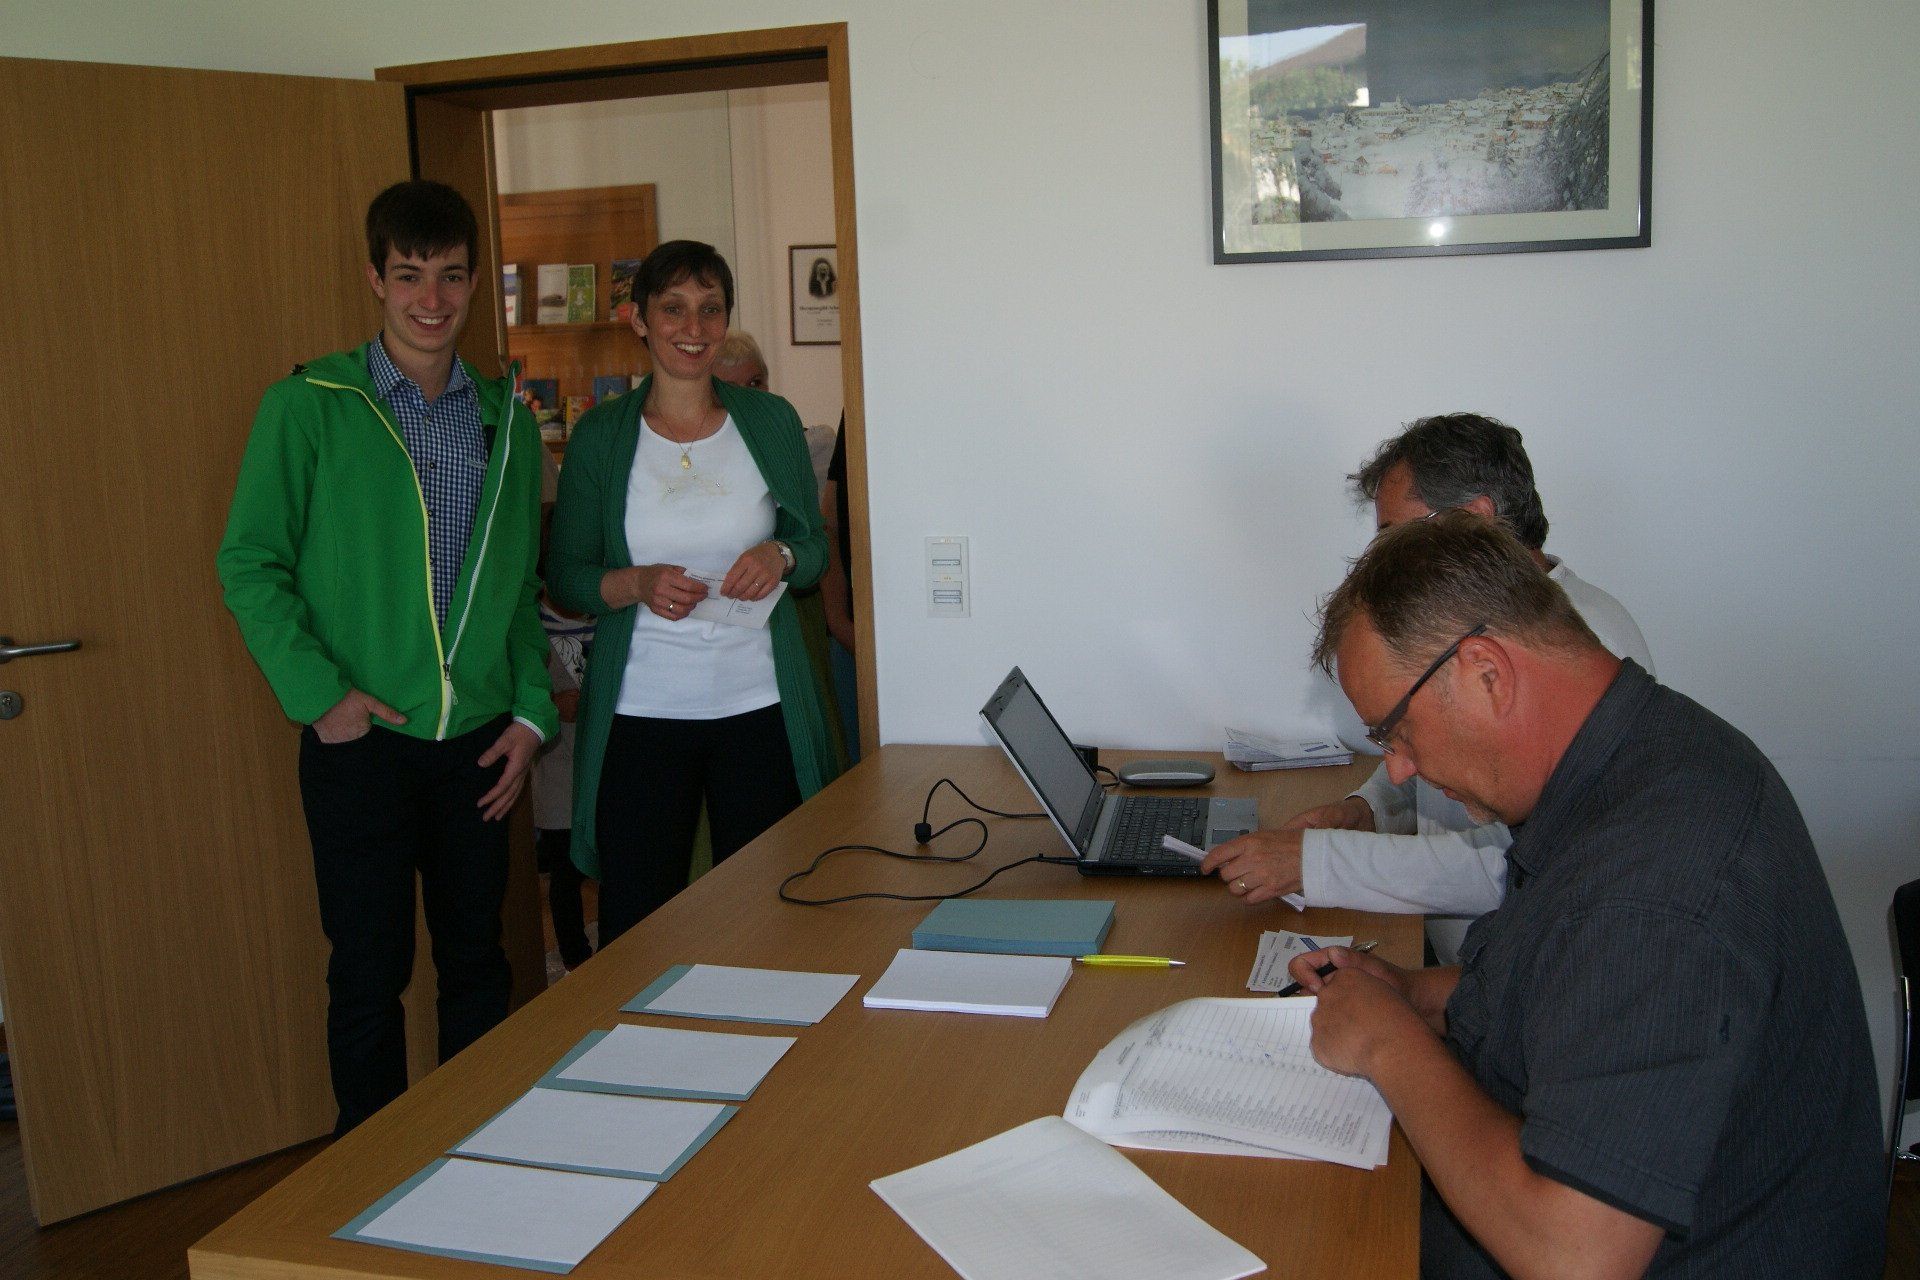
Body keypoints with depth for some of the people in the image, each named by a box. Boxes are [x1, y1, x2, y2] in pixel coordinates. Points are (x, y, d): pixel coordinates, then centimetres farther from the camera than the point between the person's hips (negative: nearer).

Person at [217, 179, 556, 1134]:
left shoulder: (504, 418, 8)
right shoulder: (308, 406, -4)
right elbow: (249, 563, -4)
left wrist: (531, 709, 3)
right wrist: (319, 691, -14)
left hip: (478, 740, 4)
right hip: (362, 740, -3)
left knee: (477, 962, 14)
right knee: (370, 972, 7)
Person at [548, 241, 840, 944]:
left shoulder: (770, 421, 4)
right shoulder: (600, 436, 2)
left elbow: (816, 546, 11)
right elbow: (565, 576, 4)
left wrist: (780, 556, -11)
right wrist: (638, 584, -15)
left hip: (760, 705, 1)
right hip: (642, 711, -1)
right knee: (637, 923, 5)